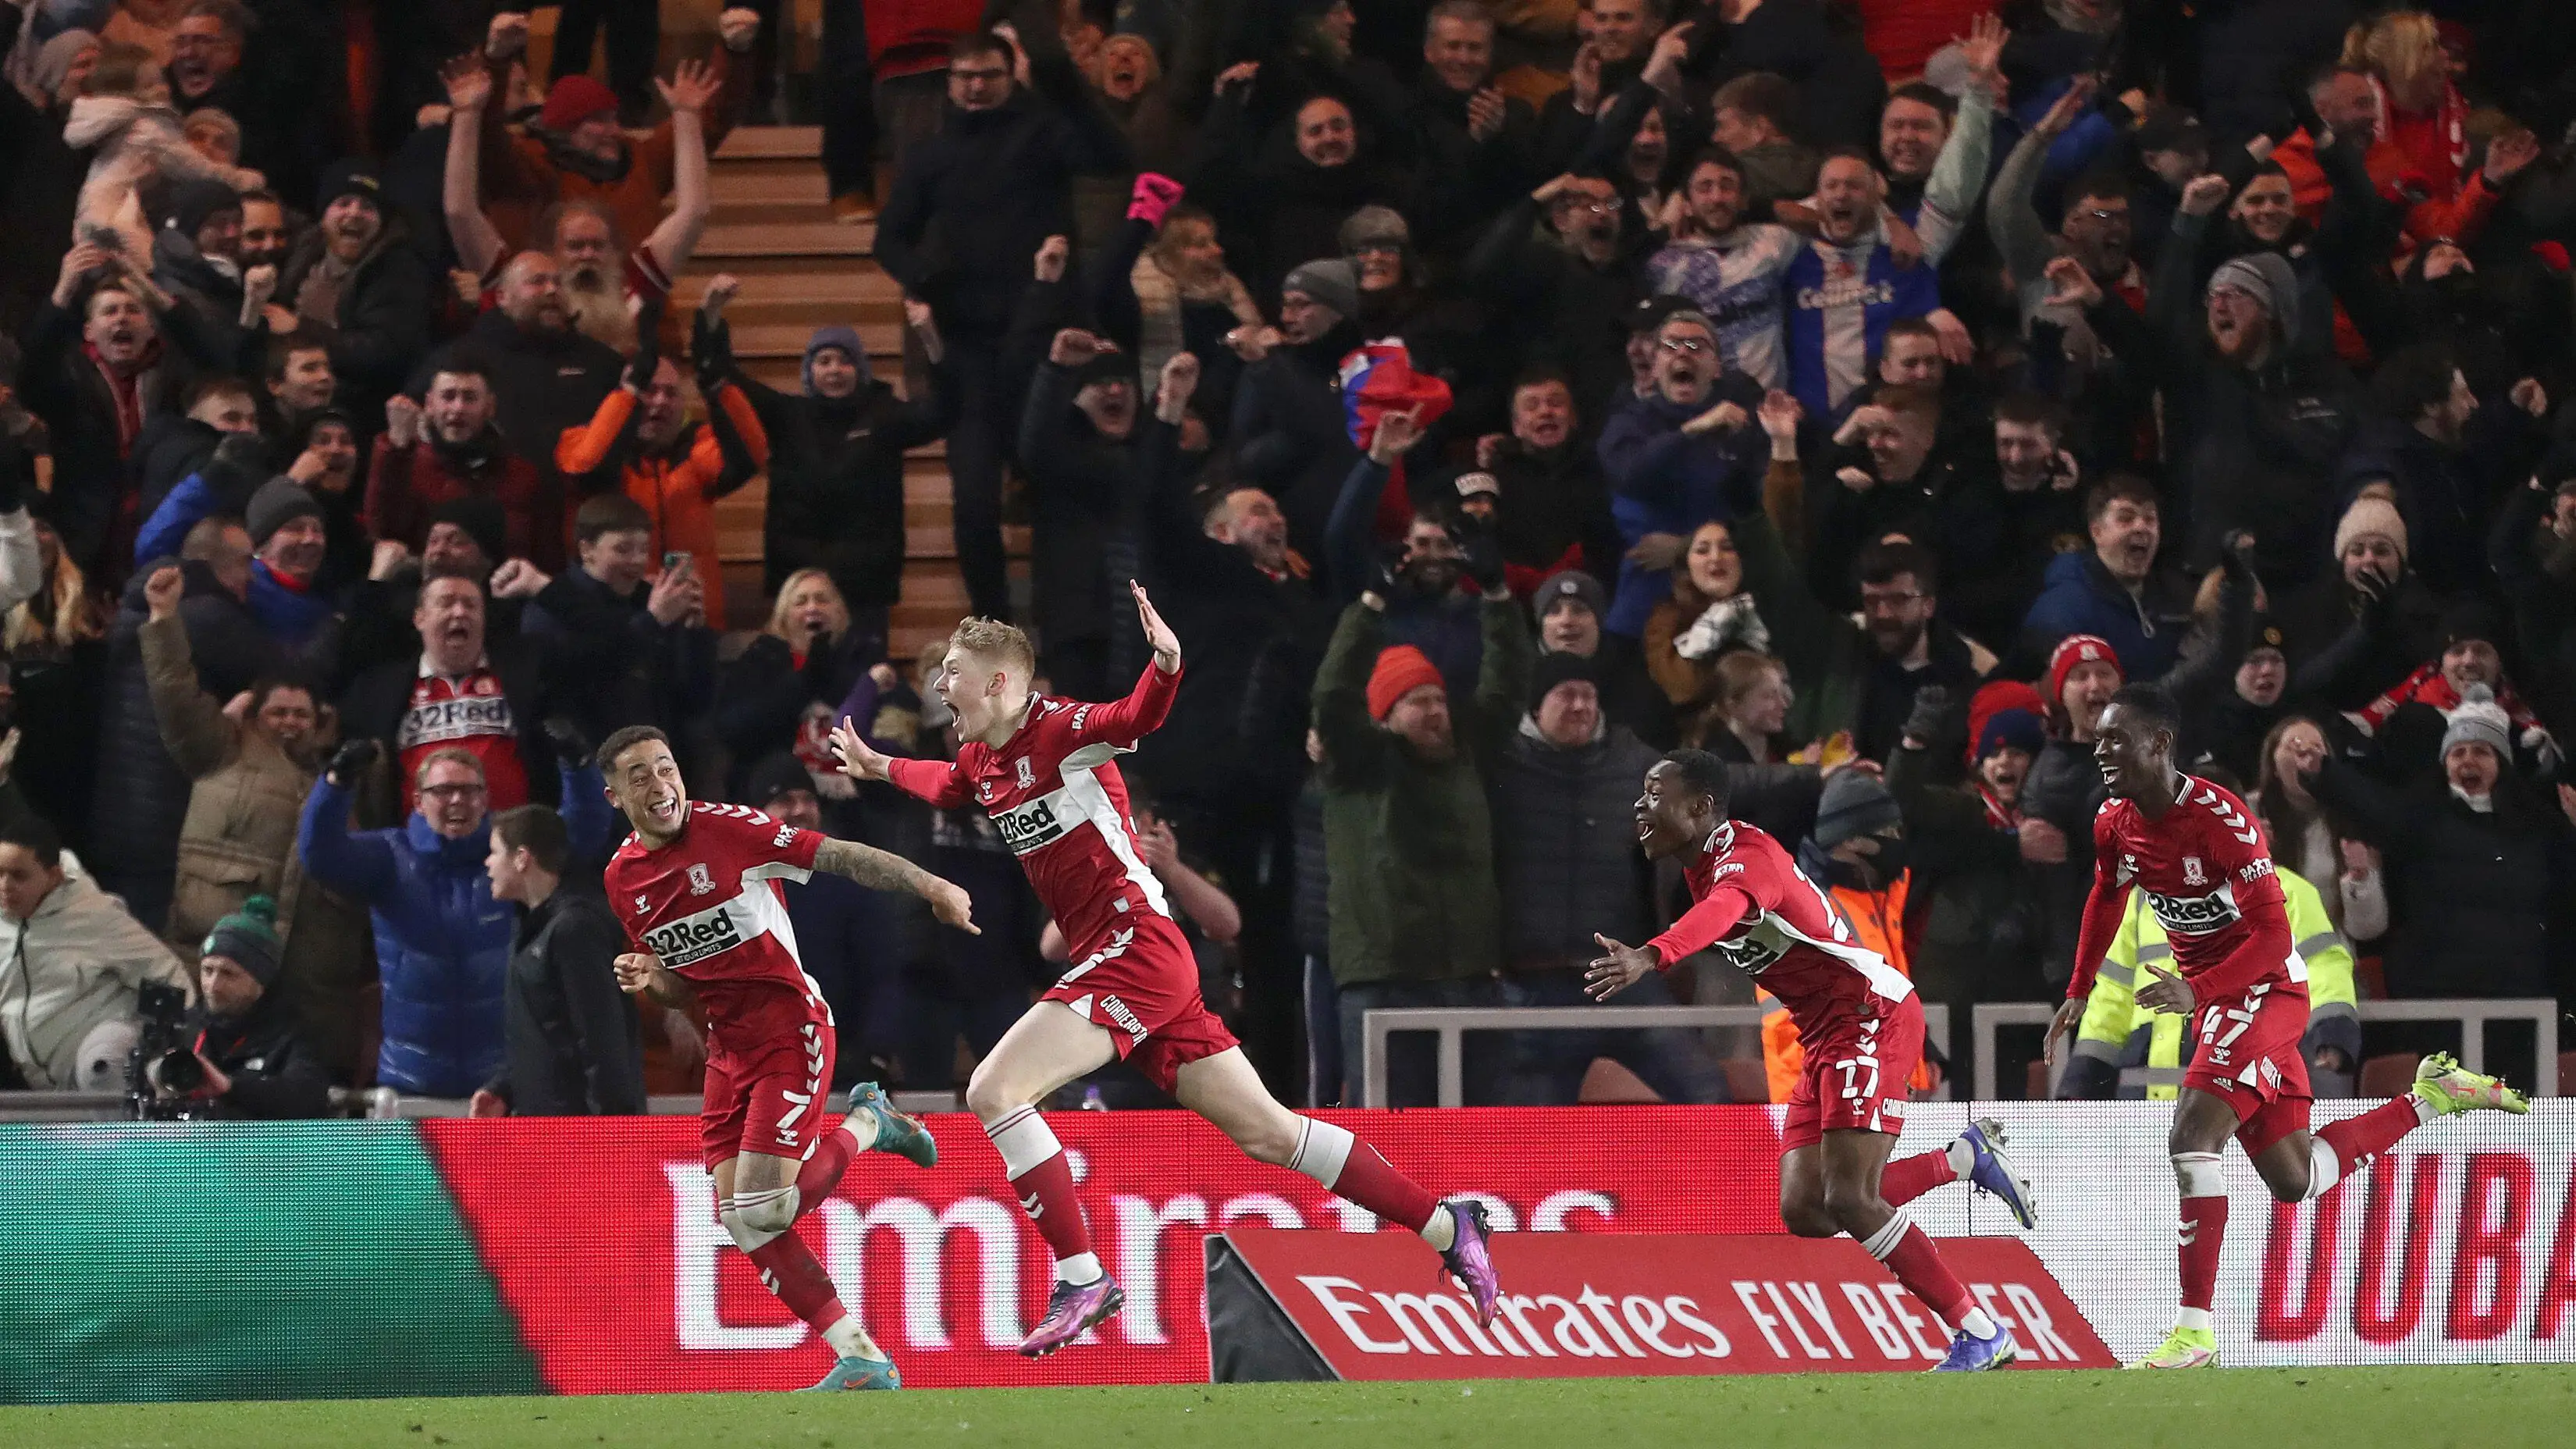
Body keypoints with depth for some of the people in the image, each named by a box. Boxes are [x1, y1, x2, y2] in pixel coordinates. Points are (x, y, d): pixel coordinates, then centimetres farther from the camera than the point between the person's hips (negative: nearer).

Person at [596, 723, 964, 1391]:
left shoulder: (727, 828, -12)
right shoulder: (622, 878, 7)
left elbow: (840, 857, -15)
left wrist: (930, 886, -27)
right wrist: (650, 979, -6)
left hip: (790, 1028, -7)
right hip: (728, 1045, 7)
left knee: (759, 1213, -16)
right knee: (740, 1219, -2)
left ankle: (866, 1126, 12)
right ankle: (860, 1360, 7)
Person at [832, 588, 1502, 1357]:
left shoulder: (1058, 729, -11)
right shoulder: (980, 760, 16)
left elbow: (1137, 717, -30)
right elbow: (945, 784, 40)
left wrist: (1166, 663, -47)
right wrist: (878, 767, 48)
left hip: (1136, 944, -9)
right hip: (1114, 961, 9)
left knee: (993, 1090, -17)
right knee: (1264, 1130, 8)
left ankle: (1082, 1278, -13)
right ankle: (1447, 1227, 13)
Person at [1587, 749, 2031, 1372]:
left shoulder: (1746, 853, -19)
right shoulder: (1704, 868, 14)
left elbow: (1722, 911, -41)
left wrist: (1649, 957, -57)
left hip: (1872, 1015, -10)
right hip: (1824, 1036, 10)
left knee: (1847, 1200, -18)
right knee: (1804, 1210, 0)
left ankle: (1982, 1336, -9)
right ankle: (1965, 1158, 15)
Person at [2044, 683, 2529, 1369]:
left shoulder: (2218, 816, -25)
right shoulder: (2115, 825, -1)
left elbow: (2273, 933, -26)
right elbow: (2106, 900, 22)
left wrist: (2197, 992, -36)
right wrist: (2078, 993, 25)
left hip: (2266, 990, -9)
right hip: (2212, 997, 9)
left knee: (2192, 1133, -25)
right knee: (2293, 1180, 13)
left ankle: (2195, 1332, -24)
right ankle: (2431, 1097, 32)